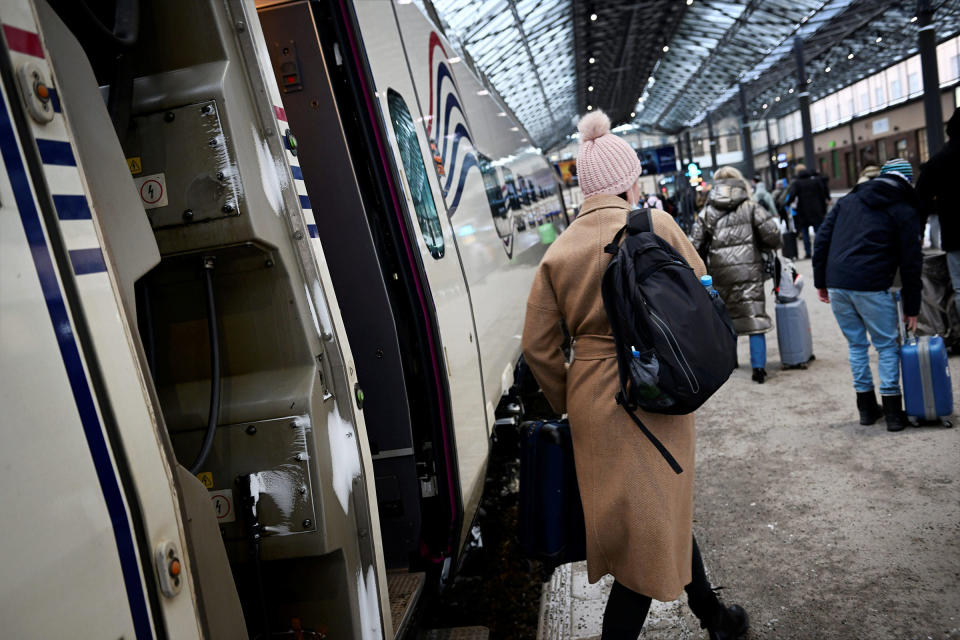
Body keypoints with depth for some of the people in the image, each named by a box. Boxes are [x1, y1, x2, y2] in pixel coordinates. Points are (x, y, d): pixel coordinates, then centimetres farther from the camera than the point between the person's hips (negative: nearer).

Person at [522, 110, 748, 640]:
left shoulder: (559, 250, 1)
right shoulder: (655, 225, -8)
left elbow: (538, 346, 0)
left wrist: (569, 401, 13)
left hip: (591, 402, 4)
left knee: (667, 507, 21)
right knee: (652, 522, 12)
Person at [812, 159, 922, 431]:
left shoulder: (848, 200, 17)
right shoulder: (906, 212, 5)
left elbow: (822, 240, 13)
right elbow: (911, 264, 3)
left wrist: (820, 281, 17)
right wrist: (911, 307, 8)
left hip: (836, 284, 4)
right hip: (871, 286, -4)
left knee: (856, 344, 16)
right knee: (887, 346, 9)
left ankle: (867, 408, 22)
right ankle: (893, 412, 9)